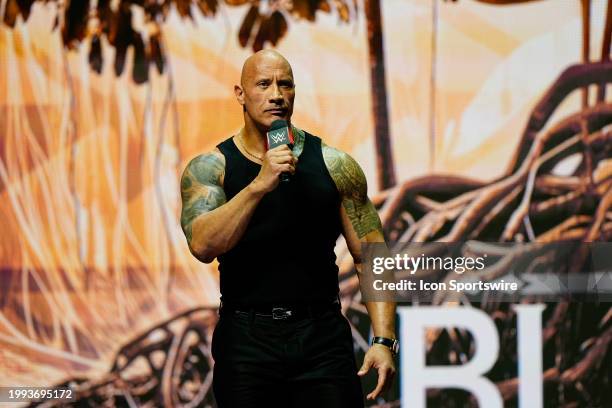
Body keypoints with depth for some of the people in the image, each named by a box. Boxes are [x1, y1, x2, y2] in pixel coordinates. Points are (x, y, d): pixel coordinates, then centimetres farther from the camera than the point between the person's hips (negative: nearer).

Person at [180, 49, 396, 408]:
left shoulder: (334, 166, 4)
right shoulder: (209, 168, 1)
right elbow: (203, 245, -16)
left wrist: (384, 340, -7)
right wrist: (259, 185, -24)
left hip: (323, 337, 1)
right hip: (246, 340, -1)